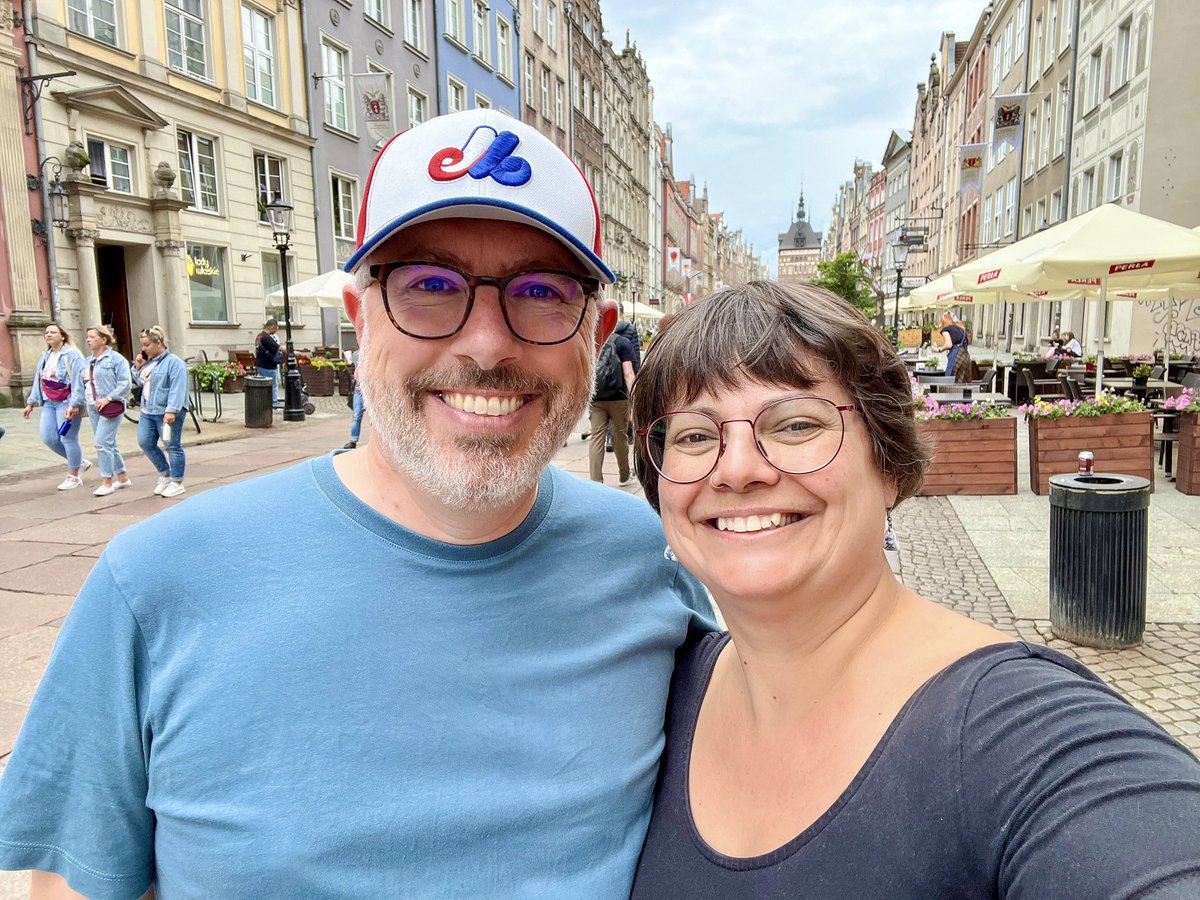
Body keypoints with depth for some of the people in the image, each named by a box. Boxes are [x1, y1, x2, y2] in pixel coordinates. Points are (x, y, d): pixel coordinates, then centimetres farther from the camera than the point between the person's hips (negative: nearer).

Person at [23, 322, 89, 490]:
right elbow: (38, 380, 19)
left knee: (68, 439, -3)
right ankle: (79, 461, 24)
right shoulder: (45, 356, 15)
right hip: (50, 403, 8)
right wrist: (31, 402, 16)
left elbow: (78, 381, -17)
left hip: (67, 403, -8)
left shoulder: (72, 355, -11)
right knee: (49, 438, 5)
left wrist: (74, 404, -24)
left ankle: (73, 476, 9)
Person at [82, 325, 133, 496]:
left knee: (102, 443, -13)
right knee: (108, 444, 12)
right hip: (93, 407, 8)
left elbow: (124, 384, -14)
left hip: (111, 407, -8)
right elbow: (84, 384, 21)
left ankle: (107, 482, -6)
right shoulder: (89, 361, 16)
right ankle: (123, 478, 23)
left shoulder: (116, 359, -8)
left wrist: (108, 398, -20)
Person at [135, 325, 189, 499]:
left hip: (167, 413, -9)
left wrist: (171, 410, -28)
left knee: (172, 446, 0)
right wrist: (138, 367, 11)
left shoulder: (173, 362, -12)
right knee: (145, 443, 7)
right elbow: (142, 382, 29)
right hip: (148, 412, 9)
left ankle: (177, 483, 9)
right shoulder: (149, 362, 15)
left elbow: (177, 389, -21)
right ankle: (165, 474, 24)